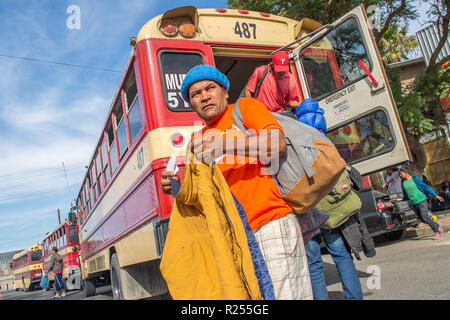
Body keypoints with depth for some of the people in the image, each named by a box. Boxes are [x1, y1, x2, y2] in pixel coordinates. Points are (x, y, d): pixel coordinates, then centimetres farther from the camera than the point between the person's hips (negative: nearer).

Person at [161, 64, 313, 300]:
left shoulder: (246, 107, 6)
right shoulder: (199, 140, 20)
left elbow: (279, 145, -11)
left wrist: (225, 144, -19)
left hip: (271, 224, -5)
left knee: (284, 294, -7)